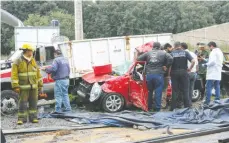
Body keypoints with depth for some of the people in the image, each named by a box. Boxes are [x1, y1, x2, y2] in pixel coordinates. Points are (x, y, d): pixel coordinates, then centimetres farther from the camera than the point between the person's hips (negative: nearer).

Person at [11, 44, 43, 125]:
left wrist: (40, 84, 11)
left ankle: (33, 117, 15)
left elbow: (38, 73, 14)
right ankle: (21, 118, 4)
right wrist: (15, 86, -15)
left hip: (34, 86, 5)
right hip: (24, 87, -5)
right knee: (23, 103, -3)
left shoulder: (33, 61, 11)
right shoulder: (18, 62, -4)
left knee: (33, 103, 7)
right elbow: (14, 75, -8)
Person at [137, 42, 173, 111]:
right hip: (158, 75, -3)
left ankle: (149, 107, 22)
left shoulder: (148, 53, 11)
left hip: (149, 74, 3)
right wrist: (166, 66, 3)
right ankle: (157, 108, 0)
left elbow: (139, 59, 8)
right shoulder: (163, 53, 5)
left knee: (149, 91, 15)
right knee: (158, 92, 2)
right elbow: (170, 59, -8)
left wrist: (145, 66, 18)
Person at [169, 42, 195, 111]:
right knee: (185, 91, 7)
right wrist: (190, 68, 3)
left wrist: (169, 71, 2)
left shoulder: (172, 53, 0)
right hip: (184, 72, 0)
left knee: (175, 91, 5)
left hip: (174, 73, 0)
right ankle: (187, 106, 9)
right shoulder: (185, 53, 2)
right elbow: (193, 61, -9)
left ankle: (173, 108, 8)